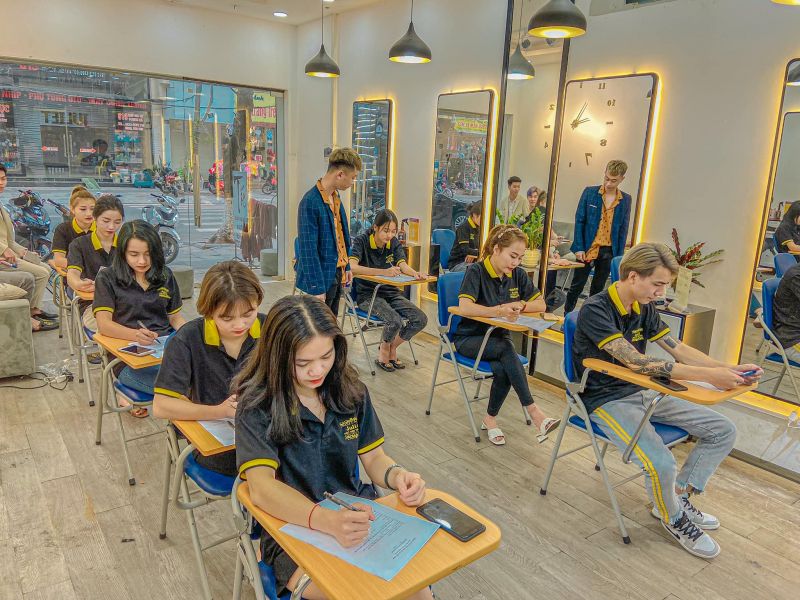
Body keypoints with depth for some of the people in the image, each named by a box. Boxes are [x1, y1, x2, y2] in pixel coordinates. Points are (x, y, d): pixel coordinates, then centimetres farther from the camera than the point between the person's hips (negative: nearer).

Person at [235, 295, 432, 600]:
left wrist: (397, 475, -17)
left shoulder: (351, 389, 0)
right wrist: (329, 521, -39)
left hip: (357, 516, 4)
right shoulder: (257, 406, -13)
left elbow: (373, 458, 7)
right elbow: (262, 488, -23)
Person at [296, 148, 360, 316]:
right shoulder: (311, 202, -20)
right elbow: (308, 248, -21)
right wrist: (317, 288, -21)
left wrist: (346, 267, 16)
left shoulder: (335, 197, 7)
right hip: (322, 277, -8)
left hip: (336, 275, 8)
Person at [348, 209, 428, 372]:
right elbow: (352, 267, -29)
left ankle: (392, 348, 11)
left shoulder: (394, 243, 4)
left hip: (391, 292, 6)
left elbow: (403, 265, -10)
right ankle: (384, 349, 4)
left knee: (420, 319, -14)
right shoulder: (362, 241, -12)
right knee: (395, 321, -30)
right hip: (367, 294, -5)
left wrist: (415, 274, -34)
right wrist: (383, 272, -40)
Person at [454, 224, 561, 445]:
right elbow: (465, 306, -29)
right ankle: (533, 412, -32)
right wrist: (499, 311, -37)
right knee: (507, 348, -34)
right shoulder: (476, 271, -14)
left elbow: (541, 304, 5)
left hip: (498, 336, 5)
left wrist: (520, 305, -14)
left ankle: (490, 418, -6)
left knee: (503, 369, -29)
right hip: (469, 338, -4)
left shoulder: (517, 274, 2)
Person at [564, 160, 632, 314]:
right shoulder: (589, 192, -2)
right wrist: (579, 248, -8)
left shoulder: (625, 200, 3)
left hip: (609, 251, 2)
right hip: (587, 249, -2)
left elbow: (623, 230, 6)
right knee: (576, 286, 4)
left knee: (598, 289, 11)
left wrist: (619, 255, 1)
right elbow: (579, 221, -2)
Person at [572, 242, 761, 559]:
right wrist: (707, 375, -32)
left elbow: (678, 348, 6)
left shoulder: (644, 308, 4)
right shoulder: (595, 310, -23)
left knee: (723, 430, 3)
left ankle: (678, 496, 17)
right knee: (661, 465, -28)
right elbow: (636, 361, -31)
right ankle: (674, 519, 7)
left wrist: (729, 369, -10)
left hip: (641, 392, 8)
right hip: (607, 400, -8)